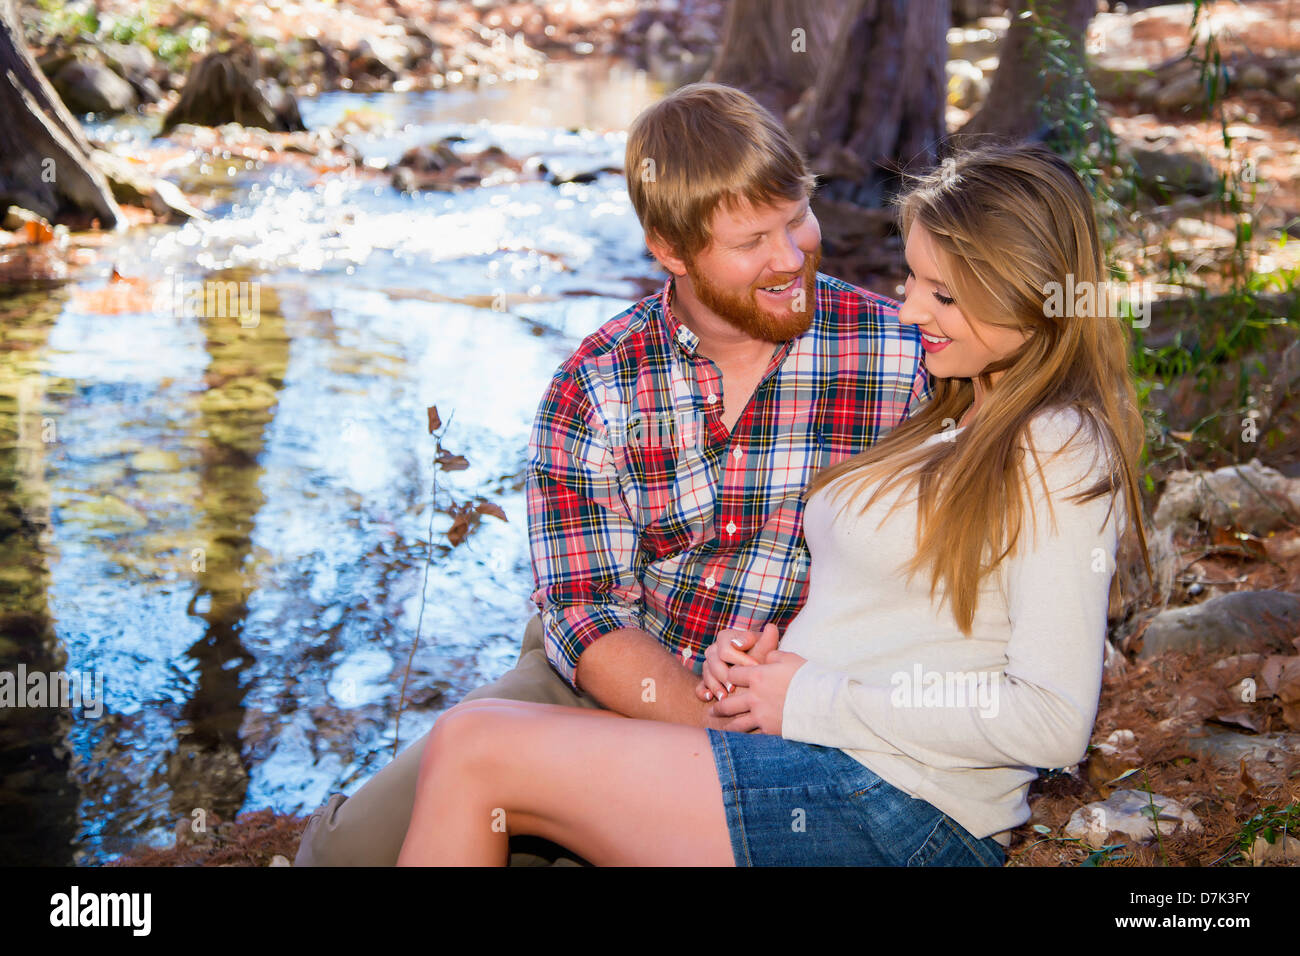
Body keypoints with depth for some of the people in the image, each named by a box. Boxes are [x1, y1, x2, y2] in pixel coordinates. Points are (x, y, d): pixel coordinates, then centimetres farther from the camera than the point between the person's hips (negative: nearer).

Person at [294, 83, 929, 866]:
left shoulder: (904, 357, -8)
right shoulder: (593, 389, -5)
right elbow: (587, 614, -9)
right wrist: (724, 726, -24)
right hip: (601, 680, 2)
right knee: (359, 840, -9)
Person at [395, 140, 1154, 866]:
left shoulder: (1060, 453, -10)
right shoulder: (948, 420, 18)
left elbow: (1054, 721, -18)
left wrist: (812, 699, -13)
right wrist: (759, 656, 3)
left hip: (901, 814, -9)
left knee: (474, 750, -11)